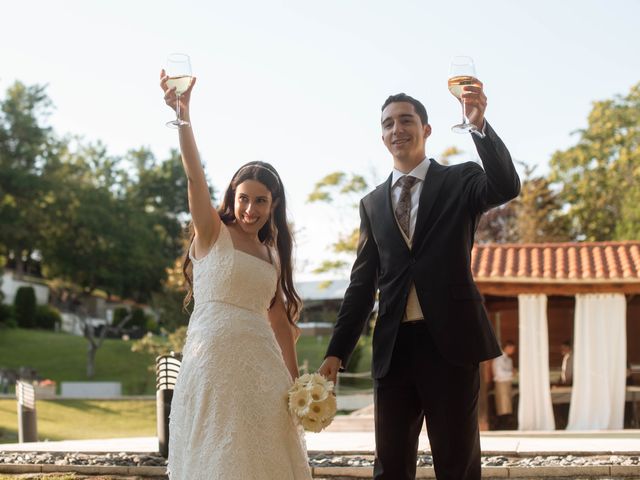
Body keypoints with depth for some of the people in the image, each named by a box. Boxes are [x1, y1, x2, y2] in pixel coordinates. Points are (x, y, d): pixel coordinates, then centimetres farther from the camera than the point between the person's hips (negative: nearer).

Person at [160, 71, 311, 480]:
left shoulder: (273, 253, 15)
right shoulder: (212, 232, 1)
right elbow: (194, 175, -15)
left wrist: (294, 383, 14)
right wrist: (183, 114, -30)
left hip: (261, 365, 5)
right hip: (212, 358, -5)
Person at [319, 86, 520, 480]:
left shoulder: (460, 181, 5)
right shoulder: (373, 204, 15)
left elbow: (507, 188, -17)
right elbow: (362, 284, 15)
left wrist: (480, 124, -29)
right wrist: (337, 353, 10)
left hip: (450, 342, -4)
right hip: (393, 347, 4)